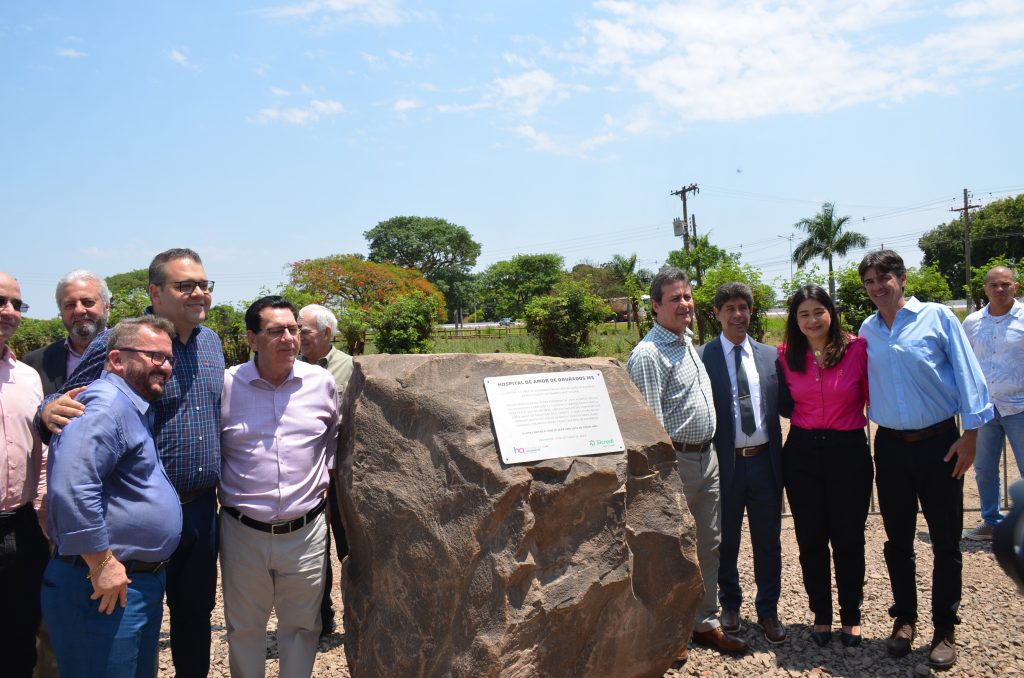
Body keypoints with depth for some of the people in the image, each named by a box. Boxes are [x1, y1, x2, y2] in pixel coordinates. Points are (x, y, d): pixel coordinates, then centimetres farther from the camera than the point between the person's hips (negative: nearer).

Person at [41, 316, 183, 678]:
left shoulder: (134, 409, 15)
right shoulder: (106, 405, -18)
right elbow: (73, 487, -30)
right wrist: (102, 564, -23)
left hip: (144, 582, 10)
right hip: (109, 589, -10)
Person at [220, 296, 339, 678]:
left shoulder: (321, 382, -2)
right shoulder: (226, 385, -7)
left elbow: (335, 436, 16)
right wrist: (225, 492, 6)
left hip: (306, 531, 1)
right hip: (243, 531, 0)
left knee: (302, 626, 15)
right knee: (244, 628, 17)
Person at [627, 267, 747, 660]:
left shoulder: (689, 344, 14)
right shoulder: (649, 354, -15)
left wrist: (710, 450, 18)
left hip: (707, 456, 9)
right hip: (675, 461, -9)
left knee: (709, 545, 16)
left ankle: (705, 623, 31)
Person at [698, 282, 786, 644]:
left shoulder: (770, 355, 5)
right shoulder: (703, 357, -6)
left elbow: (783, 405, 8)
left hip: (765, 461, 3)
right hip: (725, 463, -2)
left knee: (768, 542, 13)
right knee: (726, 542, 15)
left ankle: (768, 611, 30)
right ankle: (730, 604, 36)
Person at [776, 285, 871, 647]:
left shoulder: (857, 348, -5)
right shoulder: (786, 356, 2)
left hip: (848, 451, -2)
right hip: (801, 453, 2)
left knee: (848, 537, 8)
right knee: (810, 539, 11)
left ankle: (851, 615, 27)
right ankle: (821, 613, 28)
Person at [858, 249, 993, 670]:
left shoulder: (937, 317, -6)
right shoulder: (867, 331, 6)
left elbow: (968, 377, -8)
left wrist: (970, 435, -11)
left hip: (938, 443, -3)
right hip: (890, 447, 4)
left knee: (946, 541, 5)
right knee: (897, 541, 13)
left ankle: (945, 631, 20)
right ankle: (904, 618, 29)